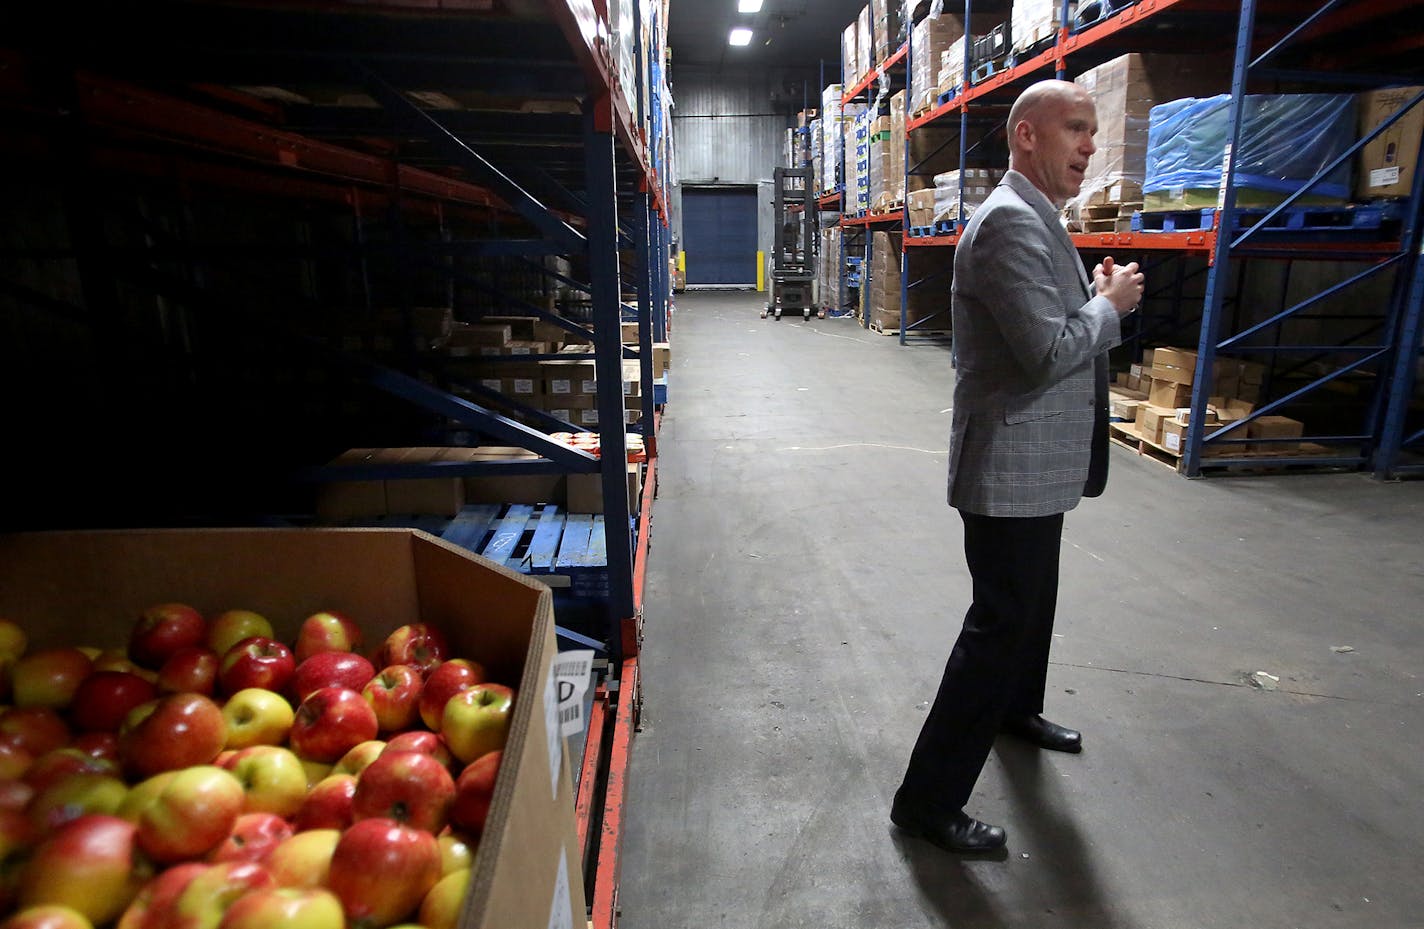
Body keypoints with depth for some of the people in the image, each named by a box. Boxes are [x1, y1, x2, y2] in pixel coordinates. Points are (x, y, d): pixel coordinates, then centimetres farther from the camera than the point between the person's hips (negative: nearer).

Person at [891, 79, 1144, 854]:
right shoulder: (1011, 220, -20)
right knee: (1000, 624, -4)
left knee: (1031, 602, 26)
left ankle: (1016, 709, 51)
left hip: (1038, 462, 11)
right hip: (1011, 467, -11)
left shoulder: (1036, 217, 14)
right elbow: (1052, 351, -27)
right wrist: (1111, 304, -10)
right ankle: (928, 799, 9)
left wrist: (1098, 297, 5)